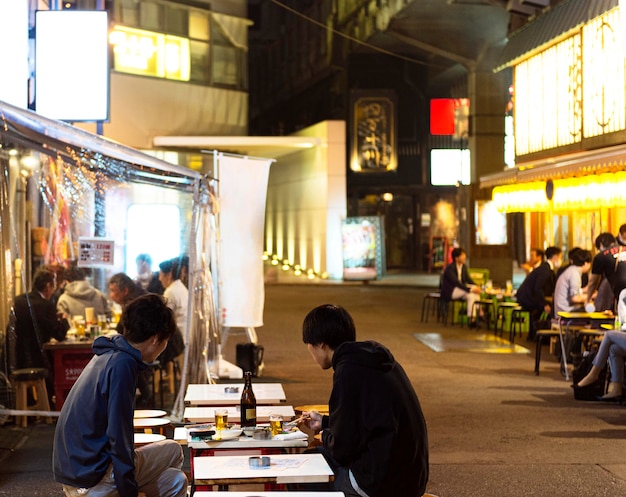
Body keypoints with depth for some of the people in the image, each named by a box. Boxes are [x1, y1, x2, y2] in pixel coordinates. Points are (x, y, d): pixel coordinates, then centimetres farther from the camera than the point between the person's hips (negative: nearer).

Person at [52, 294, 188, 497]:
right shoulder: (122, 365, -19)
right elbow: (118, 436, -20)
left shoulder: (107, 356, 11)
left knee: (176, 481, 15)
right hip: (89, 480, -9)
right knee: (172, 451, 0)